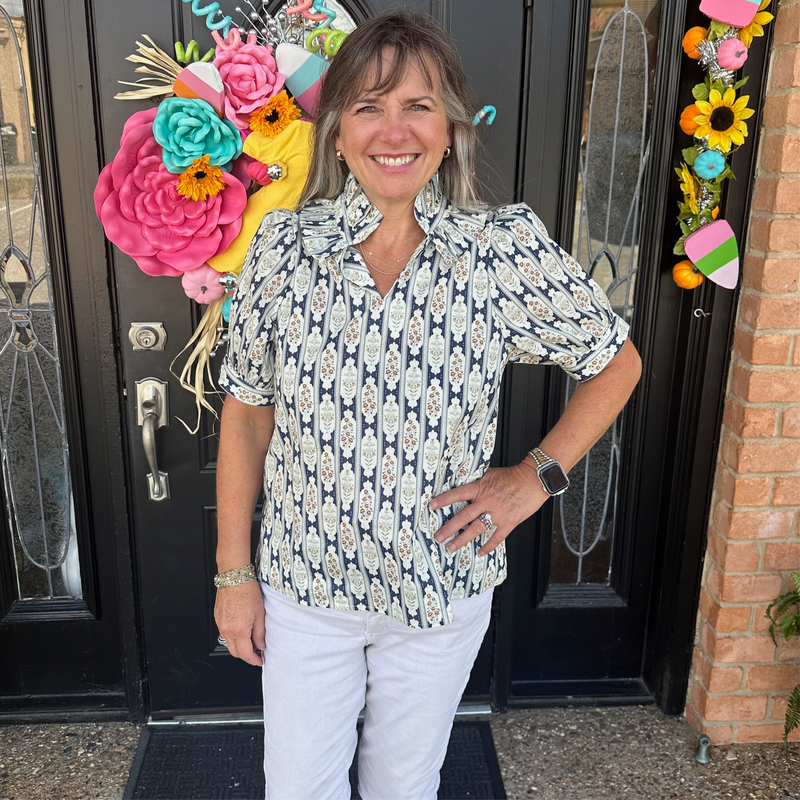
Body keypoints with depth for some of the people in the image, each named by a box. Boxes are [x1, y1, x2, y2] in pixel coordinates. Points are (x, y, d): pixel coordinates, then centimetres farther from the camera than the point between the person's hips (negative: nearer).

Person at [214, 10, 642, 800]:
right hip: (304, 586, 1)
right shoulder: (281, 245, -11)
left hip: (440, 588, 0)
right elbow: (247, 412, -3)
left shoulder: (508, 249, -14)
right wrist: (234, 572, 0)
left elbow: (615, 361, 0)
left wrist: (537, 474, -11)